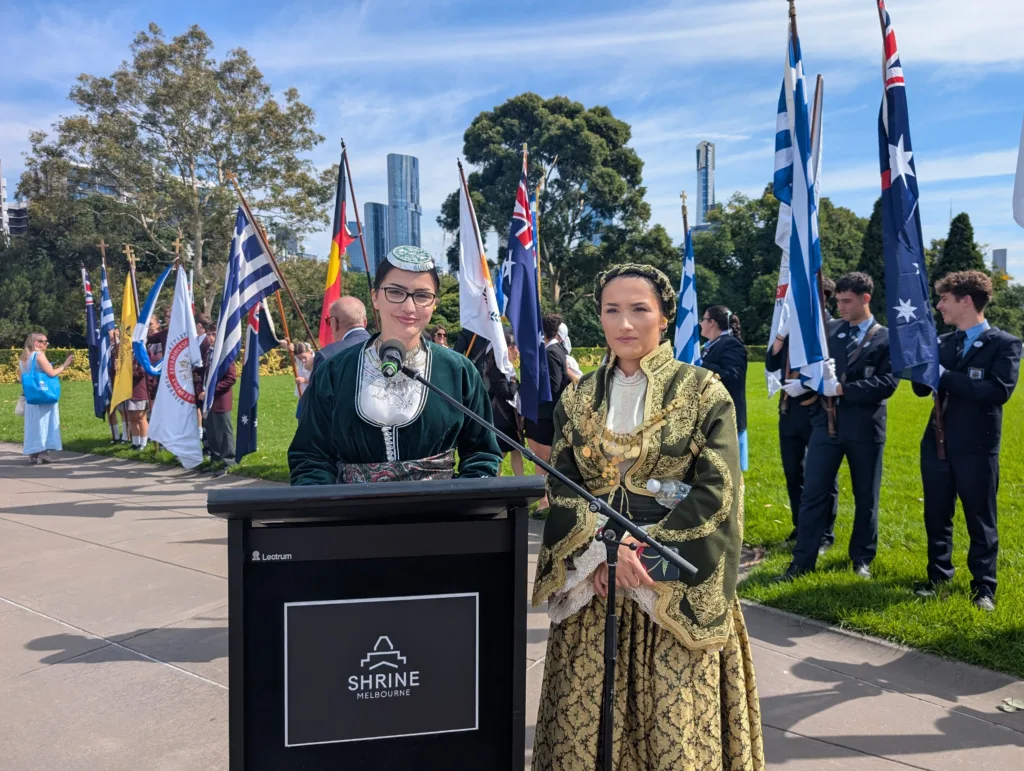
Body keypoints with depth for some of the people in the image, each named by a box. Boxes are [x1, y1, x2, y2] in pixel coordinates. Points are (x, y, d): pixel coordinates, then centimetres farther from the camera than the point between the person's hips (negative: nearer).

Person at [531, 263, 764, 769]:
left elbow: (716, 494, -9)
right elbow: (560, 485, 2)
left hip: (677, 587, -3)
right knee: (587, 719, 7)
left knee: (676, 722, 2)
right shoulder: (580, 397, 8)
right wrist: (605, 546, -14)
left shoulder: (704, 393, -3)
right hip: (592, 580, 3)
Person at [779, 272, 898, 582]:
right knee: (813, 493, 1)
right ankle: (803, 559, 9)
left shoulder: (886, 338, -1)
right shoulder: (828, 329, 8)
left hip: (865, 428, -2)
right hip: (827, 423, 2)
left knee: (865, 497, 10)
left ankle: (862, 558, 27)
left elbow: (888, 383, -13)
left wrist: (842, 388, -19)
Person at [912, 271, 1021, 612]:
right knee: (936, 517, 14)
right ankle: (938, 576, 30)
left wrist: (945, 376, -20)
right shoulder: (943, 343, 8)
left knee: (980, 521, 8)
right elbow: (923, 388, 6)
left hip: (976, 448, -5)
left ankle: (983, 587, 21)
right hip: (937, 443, 5)